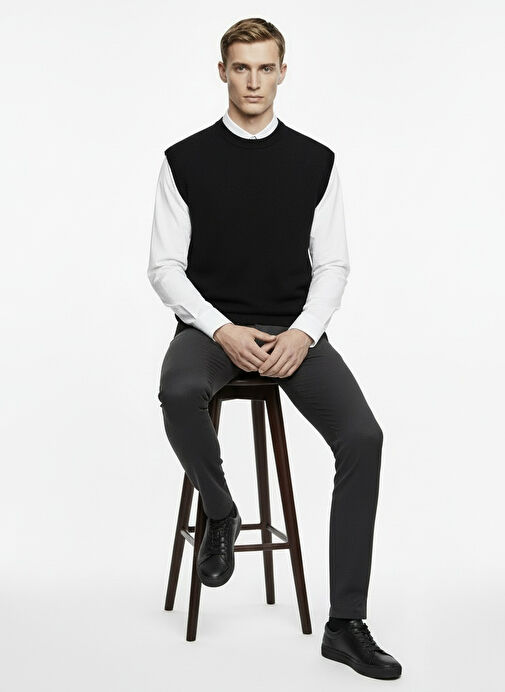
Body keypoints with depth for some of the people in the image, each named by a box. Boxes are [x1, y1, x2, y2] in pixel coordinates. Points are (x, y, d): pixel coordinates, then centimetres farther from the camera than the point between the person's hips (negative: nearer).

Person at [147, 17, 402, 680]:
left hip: (295, 331, 1)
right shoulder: (185, 160, 2)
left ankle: (346, 623, -14)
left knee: (362, 436, -23)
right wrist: (221, 331, -16)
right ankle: (219, 513, -5)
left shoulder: (316, 162, 6)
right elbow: (165, 266, -1)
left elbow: (332, 264, 5)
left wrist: (303, 333, -14)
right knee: (179, 393, -38)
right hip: (210, 326, -1)